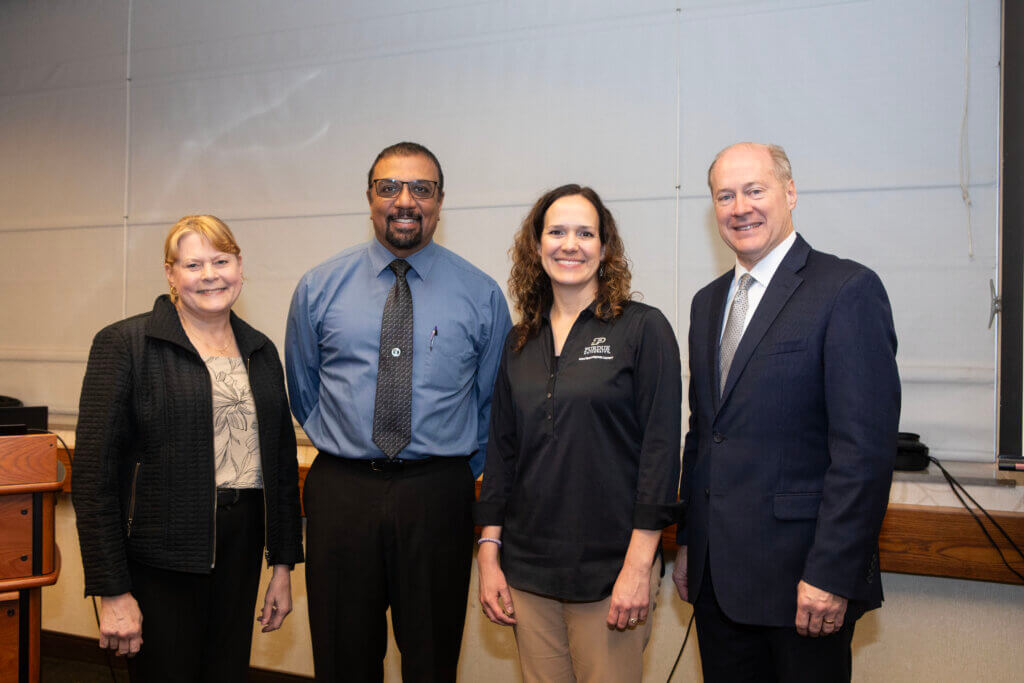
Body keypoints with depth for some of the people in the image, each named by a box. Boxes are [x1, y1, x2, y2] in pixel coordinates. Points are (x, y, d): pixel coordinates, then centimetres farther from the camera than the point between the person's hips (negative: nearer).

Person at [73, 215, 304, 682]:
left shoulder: (260, 350, 10)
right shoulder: (125, 344, -6)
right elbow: (95, 474, -10)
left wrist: (283, 564, 11)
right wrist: (112, 592, -13)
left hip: (240, 551, 5)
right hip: (160, 559, -4)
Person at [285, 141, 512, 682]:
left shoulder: (481, 294, 1)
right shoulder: (318, 288, 3)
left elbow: (493, 400, 10)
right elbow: (303, 391, 14)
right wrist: (344, 452, 12)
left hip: (439, 496, 0)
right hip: (340, 493, 1)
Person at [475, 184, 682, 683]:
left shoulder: (644, 329, -5)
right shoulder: (520, 343, 9)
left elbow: (661, 446, -9)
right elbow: (501, 450, 11)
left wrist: (639, 566, -13)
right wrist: (489, 556, 6)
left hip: (610, 567, -4)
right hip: (527, 568, 4)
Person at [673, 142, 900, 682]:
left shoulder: (848, 289, -10)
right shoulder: (708, 302, 13)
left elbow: (866, 448, -16)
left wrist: (831, 575, -18)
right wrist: (688, 543, 13)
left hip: (801, 578, -6)